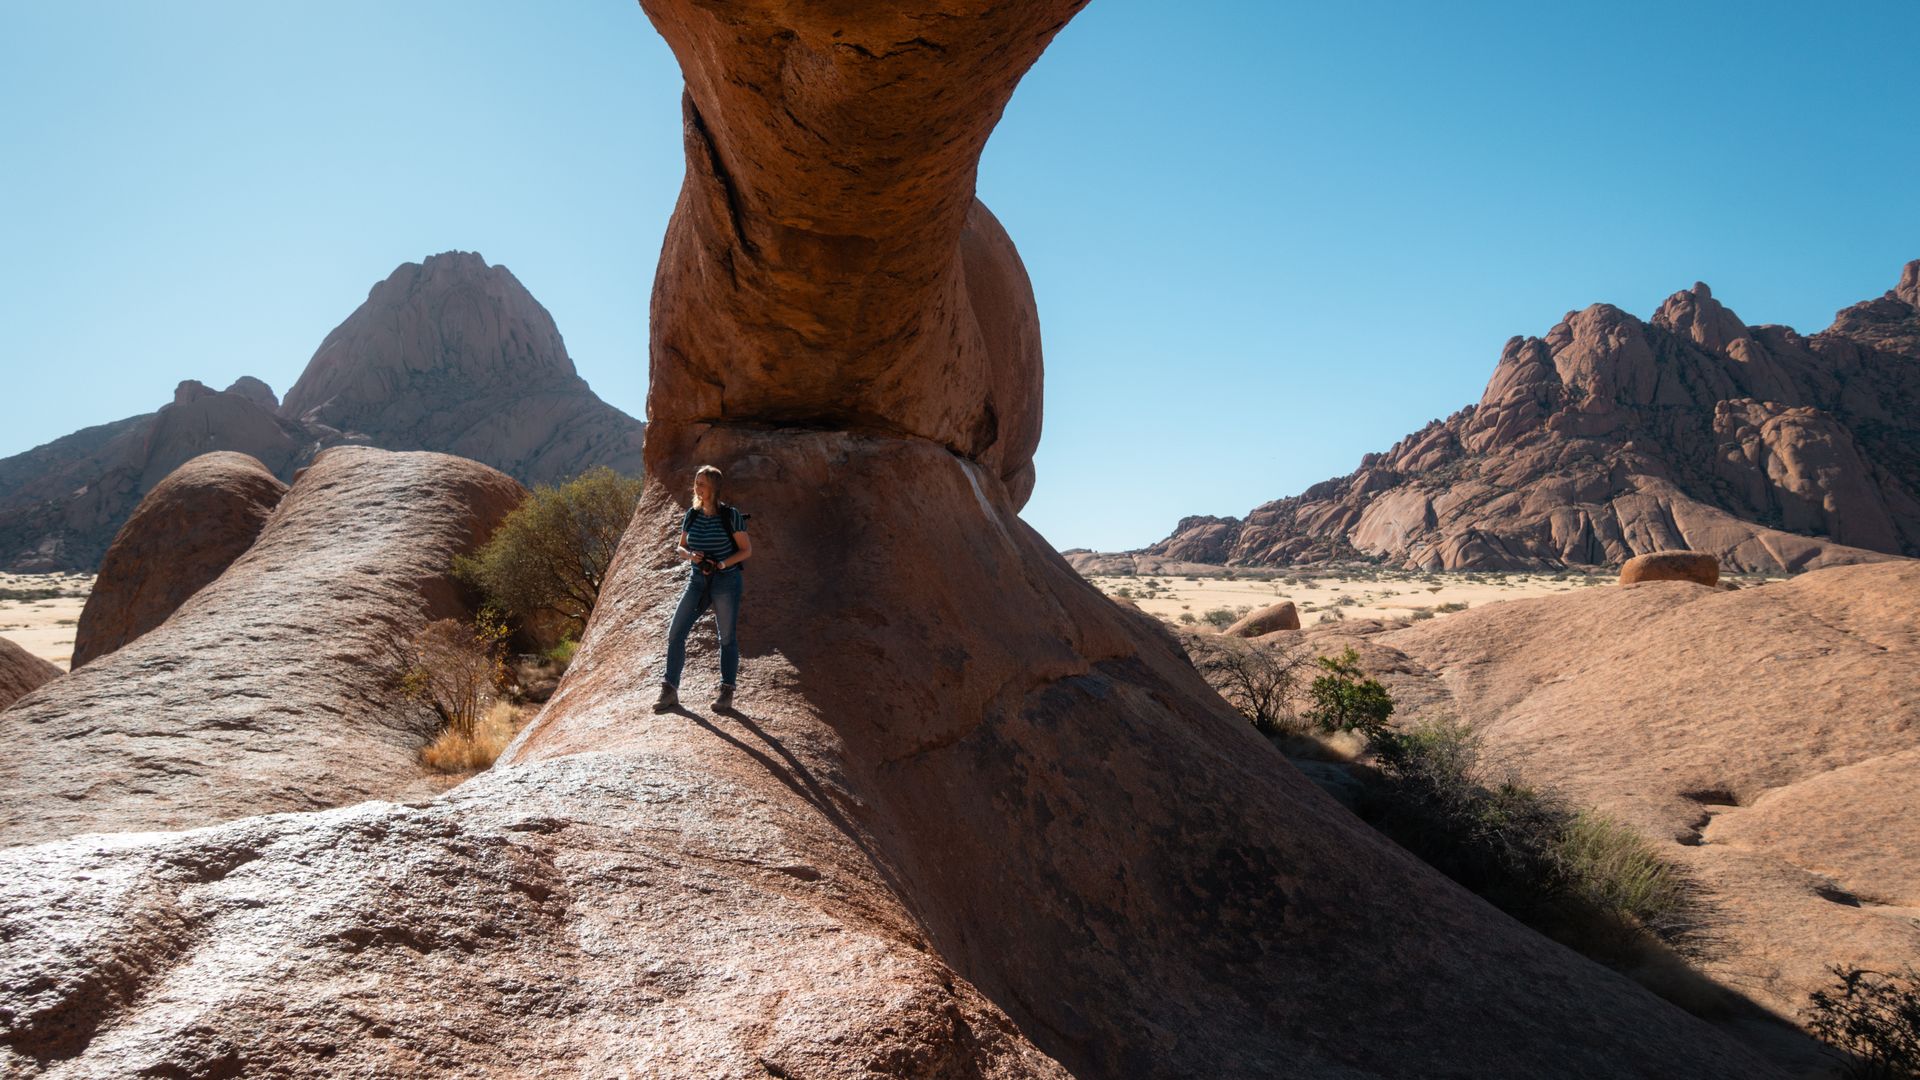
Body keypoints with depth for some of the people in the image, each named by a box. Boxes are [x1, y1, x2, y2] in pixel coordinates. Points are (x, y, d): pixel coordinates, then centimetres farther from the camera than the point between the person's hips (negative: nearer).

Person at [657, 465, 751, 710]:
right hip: (697, 581, 5)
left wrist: (721, 564, -18)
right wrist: (691, 556, -10)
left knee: (727, 637, 3)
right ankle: (670, 691, 7)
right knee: (675, 633, -2)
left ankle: (726, 693, 12)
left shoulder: (731, 515, -9)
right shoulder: (692, 515, 4)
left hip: (726, 581, -4)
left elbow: (746, 549, -6)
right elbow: (681, 547, 13)